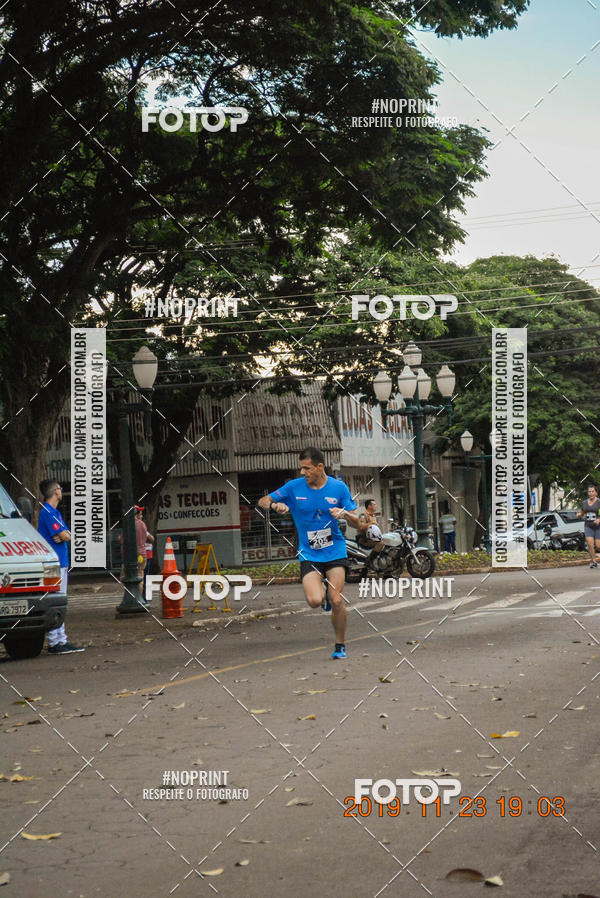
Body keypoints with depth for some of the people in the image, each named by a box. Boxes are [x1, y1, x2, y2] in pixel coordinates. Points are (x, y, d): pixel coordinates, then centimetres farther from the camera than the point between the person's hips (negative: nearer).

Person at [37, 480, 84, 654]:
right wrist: (64, 536, 2)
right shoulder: (47, 512, -14)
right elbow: (65, 536, -19)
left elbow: (67, 535, 14)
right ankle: (53, 643, -7)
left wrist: (62, 536, -7)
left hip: (61, 563, 10)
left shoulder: (55, 512, 18)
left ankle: (62, 641, 16)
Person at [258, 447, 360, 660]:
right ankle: (323, 590, 21)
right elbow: (262, 501, 4)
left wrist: (345, 513, -22)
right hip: (308, 554, 1)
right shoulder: (294, 487, -3)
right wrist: (275, 505, -19)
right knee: (314, 601, -17)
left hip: (335, 552, 0)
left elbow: (357, 523, 0)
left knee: (337, 601, -10)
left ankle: (340, 645, 12)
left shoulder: (339, 488, -3)